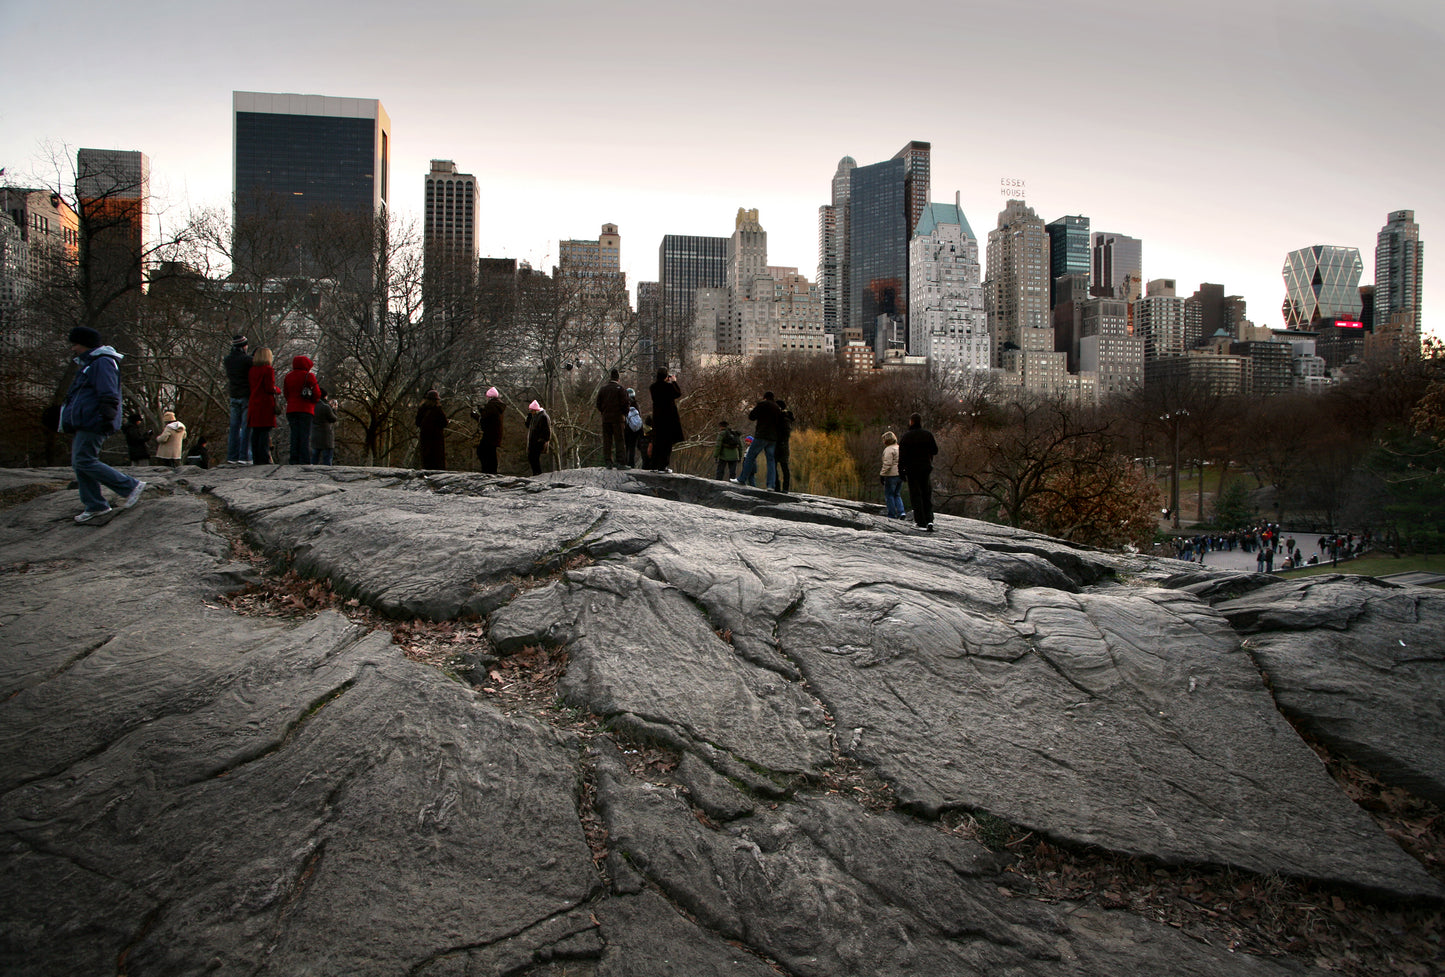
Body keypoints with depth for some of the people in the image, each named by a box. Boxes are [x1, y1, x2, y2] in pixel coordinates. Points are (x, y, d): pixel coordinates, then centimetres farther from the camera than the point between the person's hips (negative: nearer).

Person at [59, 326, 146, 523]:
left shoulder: (103, 363, -10)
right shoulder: (88, 364, 24)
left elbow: (109, 396, -20)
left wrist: (107, 418, -27)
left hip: (93, 424, -11)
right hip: (83, 425, 11)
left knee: (84, 461, -15)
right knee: (79, 464, 7)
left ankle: (131, 486, -11)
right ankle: (95, 507, 8)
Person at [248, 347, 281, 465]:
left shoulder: (252, 370, 12)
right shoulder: (268, 369, -7)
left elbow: (252, 386, 15)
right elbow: (270, 388, -13)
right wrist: (278, 389, 7)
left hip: (253, 404, 7)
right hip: (266, 405, -7)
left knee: (255, 432, 8)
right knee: (265, 432, -6)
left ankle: (256, 459, 10)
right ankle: (265, 459, -9)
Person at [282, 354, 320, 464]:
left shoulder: (288, 377, 13)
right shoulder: (309, 376, -3)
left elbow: (286, 394, 15)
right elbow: (317, 394, -5)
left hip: (291, 410, 5)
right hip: (305, 410, -5)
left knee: (294, 435, 6)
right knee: (305, 436, -5)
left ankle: (294, 459, 1)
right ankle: (305, 460, -9)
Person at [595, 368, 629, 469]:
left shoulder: (603, 388, 8)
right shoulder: (621, 388, -5)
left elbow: (598, 403, 9)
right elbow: (625, 403, -9)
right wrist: (624, 414, 3)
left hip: (605, 418, 4)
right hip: (618, 418, -4)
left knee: (607, 440, 8)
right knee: (619, 440, -2)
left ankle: (607, 461, 6)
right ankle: (619, 461, -7)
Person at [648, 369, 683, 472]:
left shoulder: (653, 387, 2)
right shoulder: (669, 386, -14)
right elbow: (679, 393, 0)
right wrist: (674, 381, 10)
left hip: (657, 417, 5)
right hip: (669, 417, -5)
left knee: (657, 442, 12)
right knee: (667, 442, 0)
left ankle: (655, 466, 13)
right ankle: (664, 465, -3)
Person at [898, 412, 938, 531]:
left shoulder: (906, 436, -6)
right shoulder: (927, 435, 1)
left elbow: (902, 455, -9)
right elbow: (935, 451, 6)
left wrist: (901, 470, -4)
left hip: (912, 469, -2)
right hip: (926, 468, 3)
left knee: (916, 496, 2)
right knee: (927, 495, 10)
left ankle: (921, 523, -1)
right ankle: (929, 520, -5)